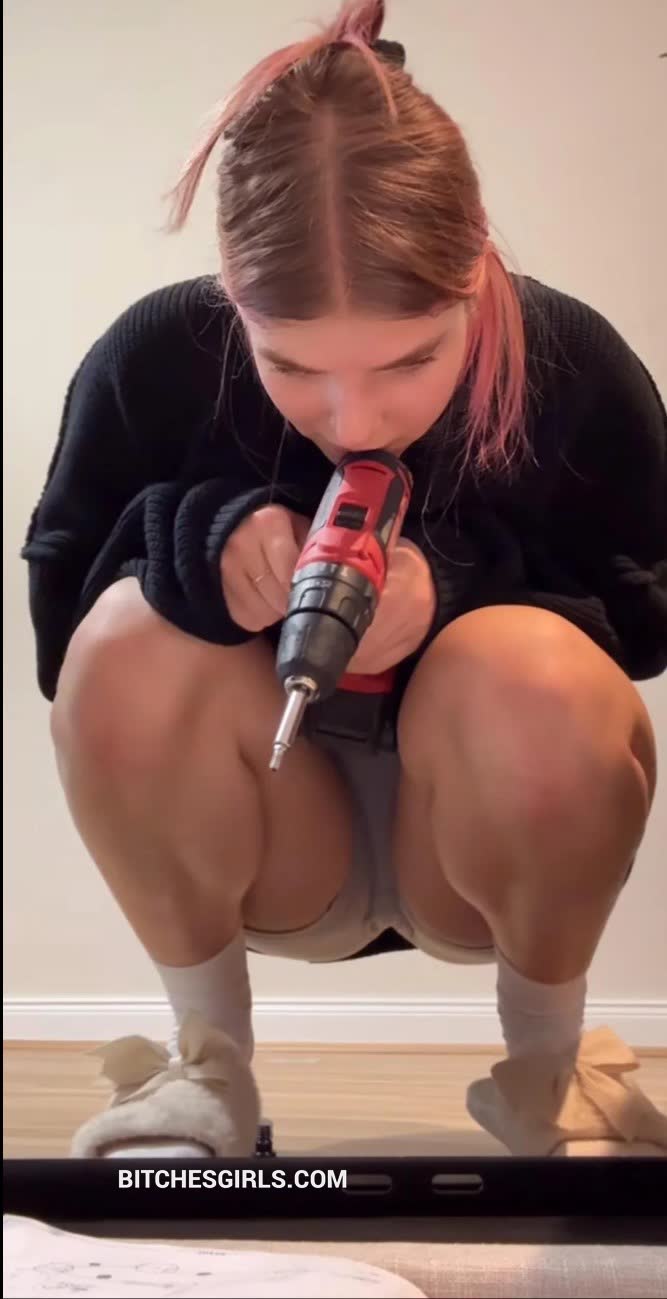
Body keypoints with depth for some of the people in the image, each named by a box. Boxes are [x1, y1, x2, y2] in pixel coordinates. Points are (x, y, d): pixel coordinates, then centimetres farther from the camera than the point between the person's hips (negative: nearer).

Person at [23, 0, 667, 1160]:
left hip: (495, 843, 0)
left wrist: (461, 588, -28)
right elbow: (58, 627, -8)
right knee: (133, 641, -28)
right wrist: (197, 541, -32)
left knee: (528, 673, -34)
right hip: (266, 848, 1)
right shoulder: (150, 364, -18)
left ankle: (547, 1068, -3)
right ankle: (208, 1062, -4)